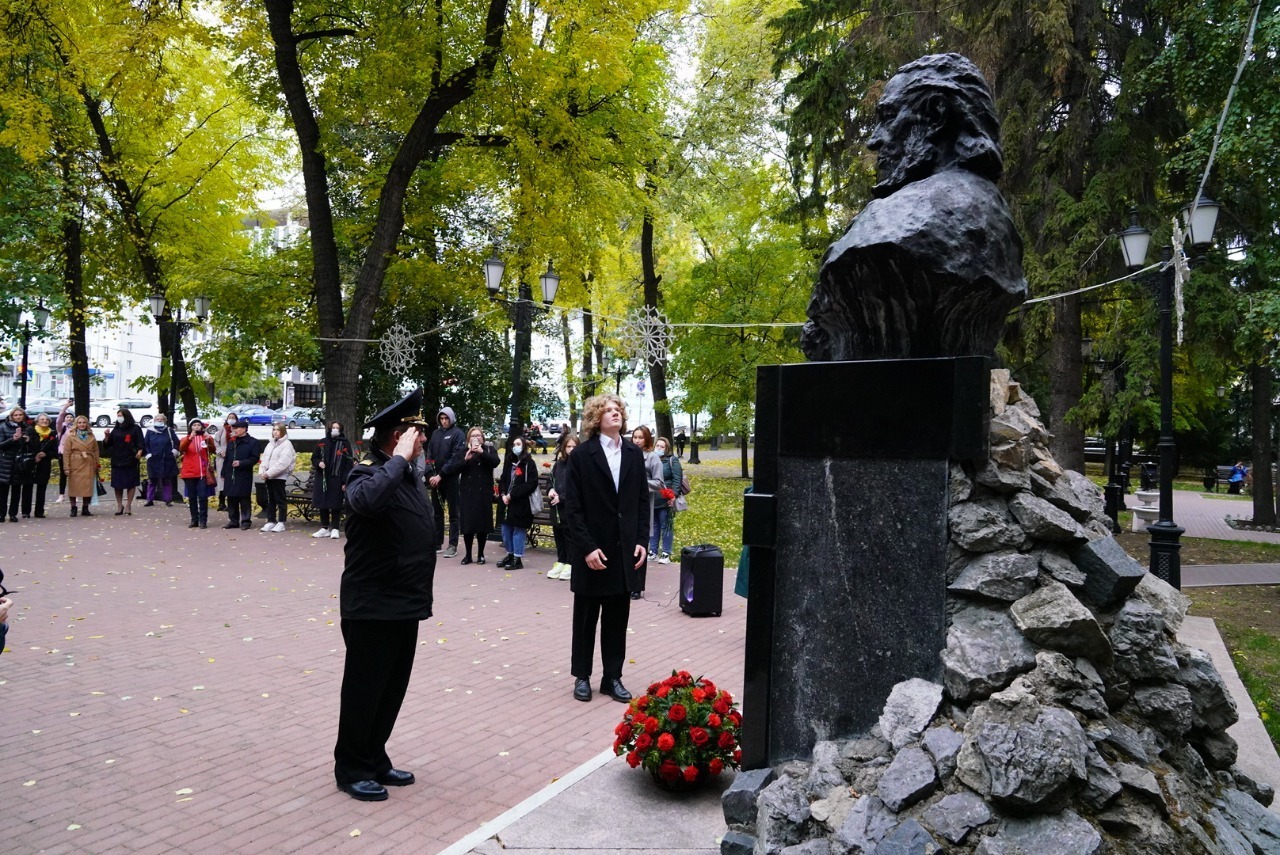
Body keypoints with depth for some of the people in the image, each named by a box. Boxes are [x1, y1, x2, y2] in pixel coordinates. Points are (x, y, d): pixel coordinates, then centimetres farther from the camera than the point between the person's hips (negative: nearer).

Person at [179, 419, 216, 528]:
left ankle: (203, 520, -5)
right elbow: (181, 449, -13)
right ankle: (194, 520, 12)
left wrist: (209, 441, -24)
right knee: (192, 497, 6)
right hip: (189, 473, 1)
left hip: (203, 472, -1)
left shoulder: (206, 438, 8)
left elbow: (213, 451, -6)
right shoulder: (186, 439, 9)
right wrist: (189, 438, -29)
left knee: (203, 497, -7)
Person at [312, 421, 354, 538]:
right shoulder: (322, 443, 10)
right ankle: (324, 528, 17)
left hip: (336, 479, -4)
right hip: (322, 478, 4)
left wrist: (345, 481, -11)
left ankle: (335, 529, 7)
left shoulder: (345, 444, 0)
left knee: (335, 505, -1)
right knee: (322, 504, 7)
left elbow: (349, 463, -4)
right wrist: (318, 463, -7)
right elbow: (314, 458, 18)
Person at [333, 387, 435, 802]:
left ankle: (375, 760, 32)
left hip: (406, 606, 9)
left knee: (393, 689, 17)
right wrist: (399, 458, -31)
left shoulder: (411, 475, 11)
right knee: (364, 691, 6)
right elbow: (367, 500, -43)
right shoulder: (368, 474, -16)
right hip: (372, 608, -8)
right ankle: (352, 769, 21)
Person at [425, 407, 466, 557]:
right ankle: (437, 543, 17)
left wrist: (441, 475, -16)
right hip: (435, 479, 5)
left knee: (453, 512, 0)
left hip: (451, 479, -5)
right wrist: (430, 475, -6)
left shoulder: (458, 434, -3)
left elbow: (456, 458, -13)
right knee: (436, 512, 10)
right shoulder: (435, 434, 12)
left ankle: (453, 545, 2)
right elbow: (429, 456, 10)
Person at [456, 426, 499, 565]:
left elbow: (495, 462, -11)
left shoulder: (489, 449, 8)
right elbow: (457, 470, 0)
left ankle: (480, 554, 9)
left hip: (484, 492, -1)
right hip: (467, 492, 1)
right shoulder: (463, 451, 11)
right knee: (467, 522, -2)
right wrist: (466, 459, -15)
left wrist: (482, 452, -22)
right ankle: (468, 554, 8)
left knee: (482, 522, -2)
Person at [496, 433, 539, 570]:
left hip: (522, 504, -7)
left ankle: (518, 559, 7)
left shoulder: (529, 463, -7)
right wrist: (503, 494, -2)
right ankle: (510, 555, 26)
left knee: (518, 531, -1)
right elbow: (503, 480, 17)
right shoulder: (509, 462, 13)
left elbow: (532, 484, -14)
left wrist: (512, 495, -15)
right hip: (508, 502, 7)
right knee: (506, 530, 11)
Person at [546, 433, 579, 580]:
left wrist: (562, 498, -17)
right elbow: (551, 481, 21)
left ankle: (570, 564, 13)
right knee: (558, 535, 14)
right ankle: (560, 562, 26)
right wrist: (551, 490, -1)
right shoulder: (558, 464, 10)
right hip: (557, 508, 6)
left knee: (570, 536, 2)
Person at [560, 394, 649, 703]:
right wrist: (587, 547, -15)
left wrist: (642, 541, 0)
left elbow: (643, 501, 8)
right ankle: (582, 676, 23)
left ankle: (612, 677, 21)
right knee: (586, 617, 10)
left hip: (625, 550, 4)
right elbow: (572, 506, -9)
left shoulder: (634, 454, 6)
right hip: (593, 551, -3)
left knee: (617, 618, 10)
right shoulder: (582, 455, -7)